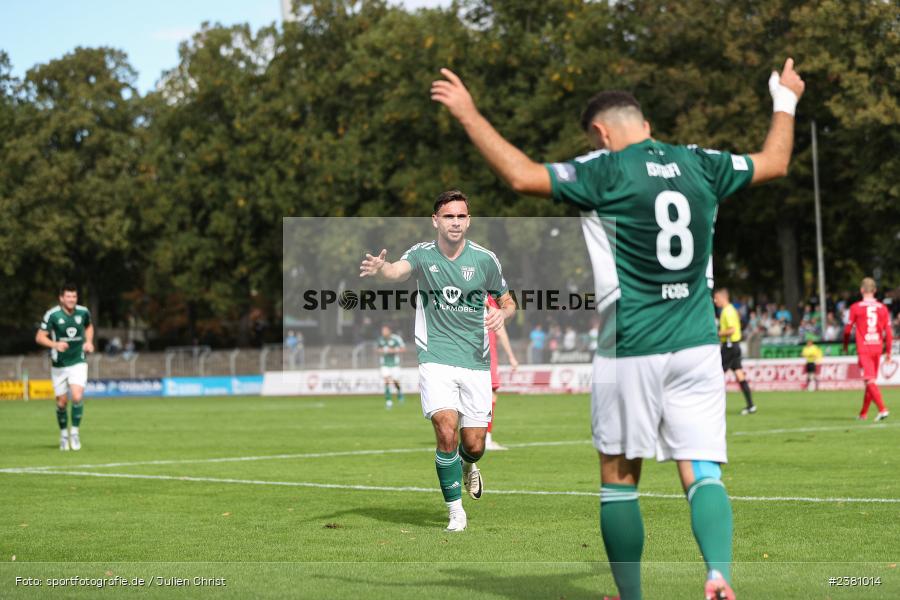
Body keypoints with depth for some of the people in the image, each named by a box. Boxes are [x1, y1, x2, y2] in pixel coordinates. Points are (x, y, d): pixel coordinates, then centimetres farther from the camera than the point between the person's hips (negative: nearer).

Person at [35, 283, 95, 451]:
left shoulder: (83, 312, -3)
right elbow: (39, 337, -11)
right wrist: (55, 344, -28)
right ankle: (63, 434, 28)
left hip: (78, 363, 1)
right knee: (61, 403, 5)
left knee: (77, 397, -18)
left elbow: (89, 326, 20)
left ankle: (75, 432, 0)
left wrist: (89, 341, 2)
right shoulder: (52, 315, -12)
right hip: (59, 365, -1)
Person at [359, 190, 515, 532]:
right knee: (447, 431, -21)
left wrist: (502, 314, -11)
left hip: (476, 361, 2)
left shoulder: (484, 259, 1)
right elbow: (398, 271, -26)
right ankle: (455, 512, -5)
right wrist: (380, 270, -50)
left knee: (474, 445, 1)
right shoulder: (422, 254, -3)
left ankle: (467, 466, 41)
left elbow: (509, 302, 14)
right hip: (436, 359, -2)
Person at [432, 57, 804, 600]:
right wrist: (786, 101, 42)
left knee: (620, 477, 9)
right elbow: (775, 163, 25)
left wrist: (468, 113, -6)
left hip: (631, 348, -4)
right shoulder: (699, 164, 8)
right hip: (697, 345, 4)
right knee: (703, 472, 0)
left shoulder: (606, 171, -8)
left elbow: (522, 174, -16)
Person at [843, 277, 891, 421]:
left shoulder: (856, 307, -4)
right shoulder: (882, 308, 4)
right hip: (877, 349, 4)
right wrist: (888, 352, 12)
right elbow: (888, 332, 4)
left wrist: (845, 346, 19)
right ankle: (863, 413, 24)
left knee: (870, 381, -9)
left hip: (863, 350, -4)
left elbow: (848, 329, 2)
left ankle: (883, 409, -26)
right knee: (871, 381, 15)